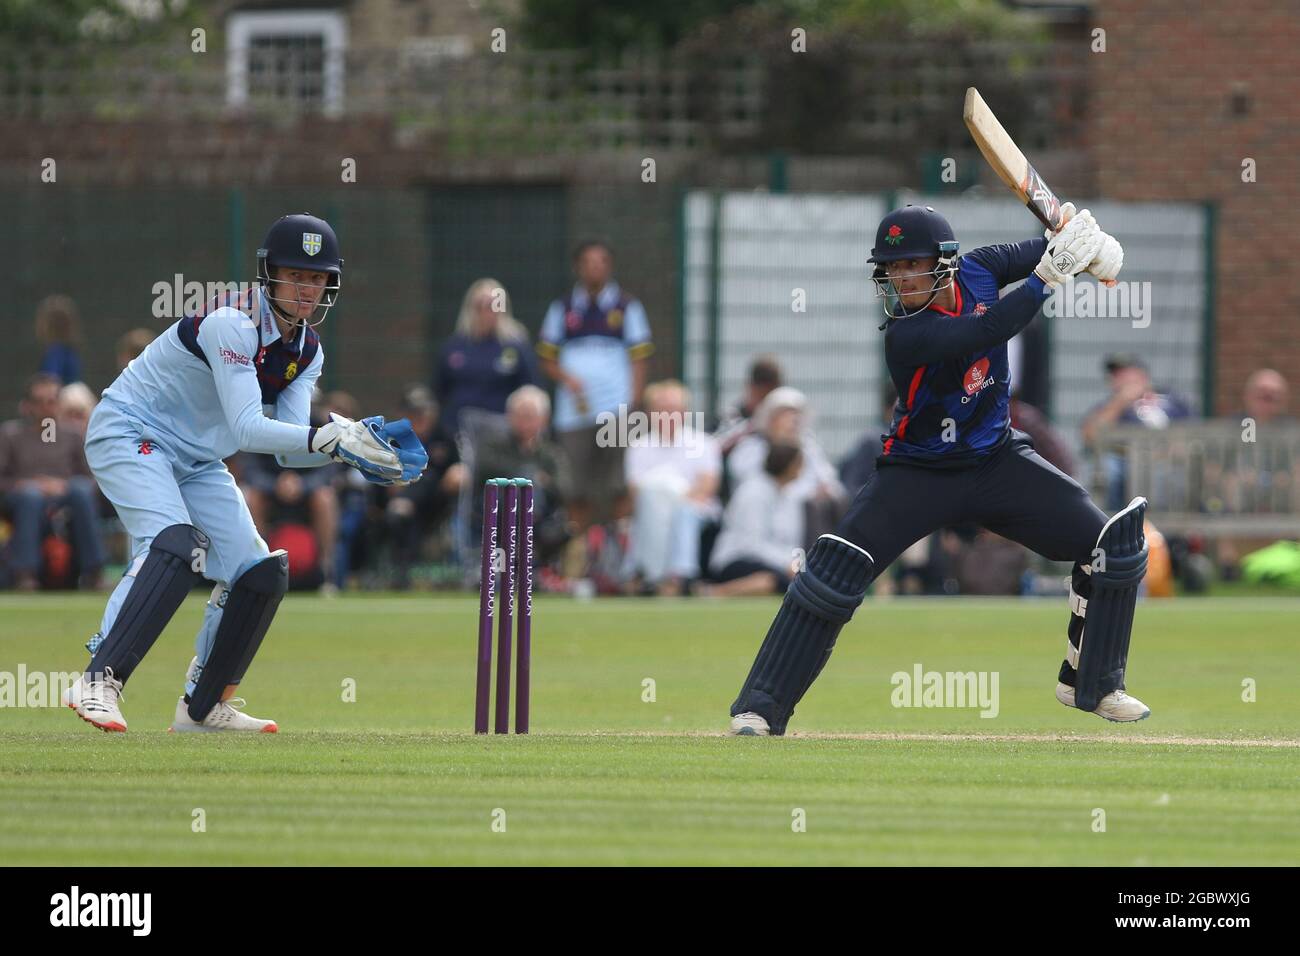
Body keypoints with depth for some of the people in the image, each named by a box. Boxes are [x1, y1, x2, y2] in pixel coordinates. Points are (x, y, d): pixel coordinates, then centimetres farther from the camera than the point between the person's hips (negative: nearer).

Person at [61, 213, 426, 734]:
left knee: (261, 573, 3)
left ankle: (203, 706, 17)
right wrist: (329, 437, -41)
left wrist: (349, 445, -21)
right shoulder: (232, 324, -25)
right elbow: (248, 429, -33)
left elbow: (289, 450, -4)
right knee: (177, 544, -32)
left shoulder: (307, 352, 1)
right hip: (129, 434, -9)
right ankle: (98, 682, -36)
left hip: (197, 462, 9)